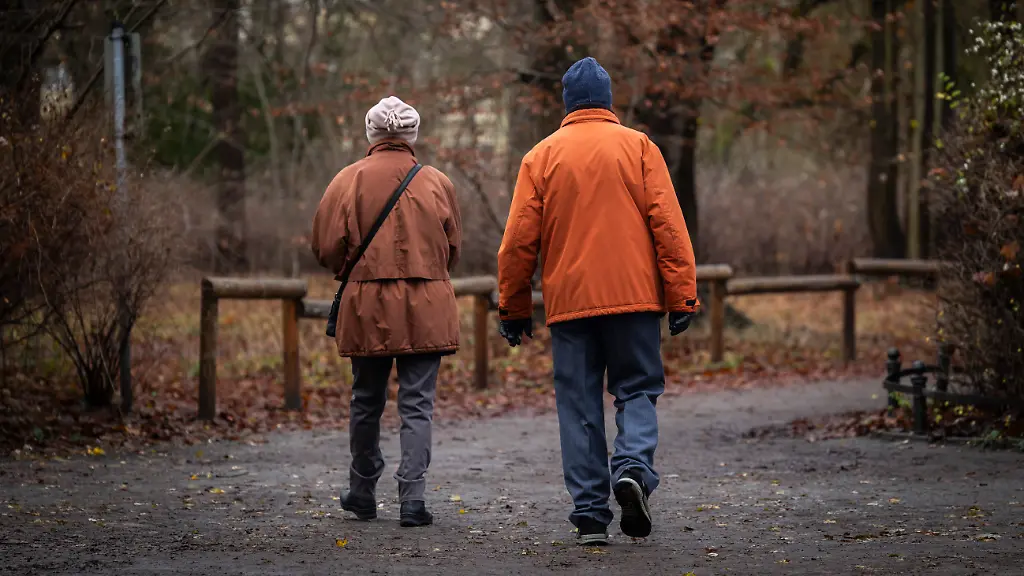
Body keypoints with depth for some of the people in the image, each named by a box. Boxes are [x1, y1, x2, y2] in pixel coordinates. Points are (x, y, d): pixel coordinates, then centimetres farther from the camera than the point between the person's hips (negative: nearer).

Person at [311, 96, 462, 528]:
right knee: (417, 404, 2)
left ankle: (362, 493, 26)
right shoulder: (436, 183, 0)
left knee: (366, 401, 14)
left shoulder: (349, 181, -4)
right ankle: (413, 498, -7)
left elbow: (327, 248, -3)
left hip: (367, 308, 0)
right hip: (426, 311, 0)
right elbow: (453, 249, 9)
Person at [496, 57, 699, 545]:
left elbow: (519, 240, 3)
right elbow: (668, 224, -3)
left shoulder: (542, 156, 6)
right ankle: (633, 465, -18)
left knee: (578, 405, 5)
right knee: (636, 390, 10)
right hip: (634, 296, -1)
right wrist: (682, 297, -2)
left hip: (569, 301, 1)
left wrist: (513, 308, 12)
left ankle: (590, 514, 1)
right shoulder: (638, 147, 3)